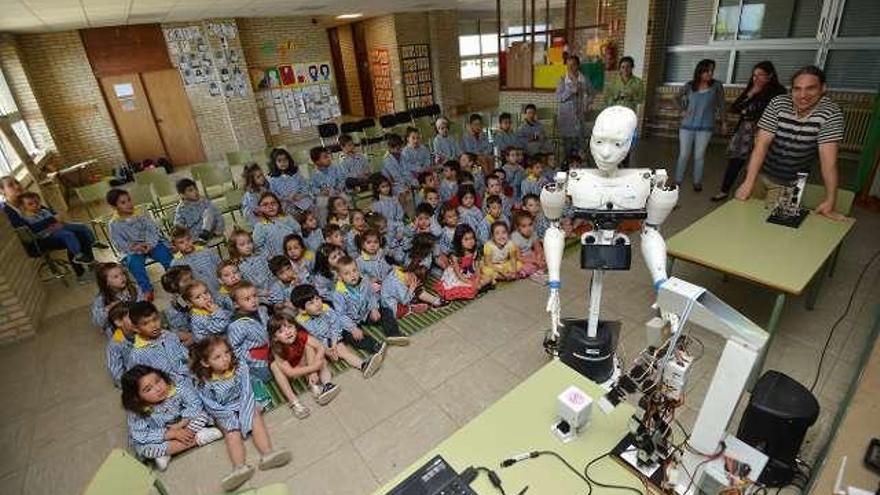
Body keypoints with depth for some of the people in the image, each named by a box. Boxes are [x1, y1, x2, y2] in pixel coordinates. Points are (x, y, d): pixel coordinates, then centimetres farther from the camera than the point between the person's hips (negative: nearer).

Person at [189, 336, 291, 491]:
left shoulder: (240, 368, -10)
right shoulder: (204, 384, -15)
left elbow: (247, 391, -8)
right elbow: (212, 407, -12)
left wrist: (247, 407, -20)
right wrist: (230, 413, -21)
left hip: (244, 404, 1)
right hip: (224, 413, -1)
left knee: (256, 418, -23)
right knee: (232, 433, -25)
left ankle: (267, 453, -37)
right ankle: (240, 467, -42)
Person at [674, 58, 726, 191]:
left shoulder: (717, 86, -4)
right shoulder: (689, 86, -2)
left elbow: (721, 105, 4)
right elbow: (679, 97, 17)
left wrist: (723, 122, 6)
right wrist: (683, 110, 6)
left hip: (705, 127, -1)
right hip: (687, 126, 1)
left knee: (699, 156, 5)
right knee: (683, 155, 5)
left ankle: (697, 182, 17)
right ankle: (678, 180, 17)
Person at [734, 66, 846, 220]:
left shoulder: (831, 113, -18)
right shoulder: (778, 103, -15)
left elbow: (828, 158, -24)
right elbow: (761, 144, -20)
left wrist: (830, 201, -28)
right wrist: (748, 182, -27)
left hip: (792, 183, -1)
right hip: (761, 174, 1)